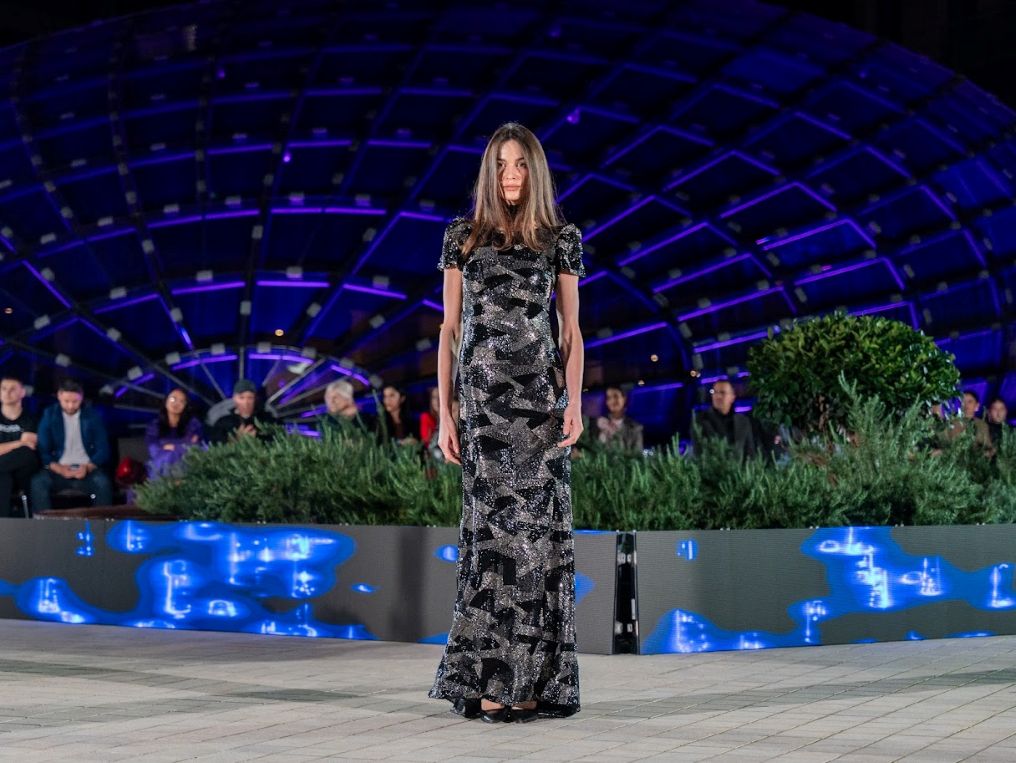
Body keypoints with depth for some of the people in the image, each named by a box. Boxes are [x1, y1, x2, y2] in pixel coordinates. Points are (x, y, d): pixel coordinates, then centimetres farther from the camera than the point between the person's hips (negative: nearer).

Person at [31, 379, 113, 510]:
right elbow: (43, 450, 1)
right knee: (38, 482, -32)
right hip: (59, 470, 0)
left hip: (86, 470, 0)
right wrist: (58, 468, -19)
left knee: (103, 483, -34)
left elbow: (103, 450, 2)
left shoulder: (93, 416, 4)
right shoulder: (49, 415, 4)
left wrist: (88, 467, -18)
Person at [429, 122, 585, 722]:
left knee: (538, 527, -3)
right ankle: (492, 678, 4)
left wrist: (575, 402, -7)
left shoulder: (561, 238, 6)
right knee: (493, 528, -1)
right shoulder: (463, 236, 8)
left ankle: (531, 678, 3)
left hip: (542, 397, 0)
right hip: (483, 397, 0)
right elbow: (449, 329, 7)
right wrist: (444, 411, 1)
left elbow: (571, 329, 6)